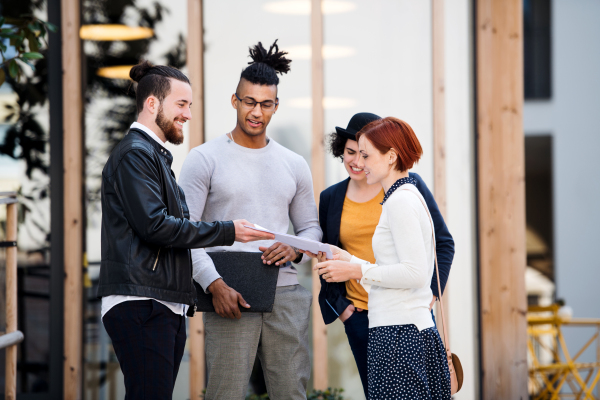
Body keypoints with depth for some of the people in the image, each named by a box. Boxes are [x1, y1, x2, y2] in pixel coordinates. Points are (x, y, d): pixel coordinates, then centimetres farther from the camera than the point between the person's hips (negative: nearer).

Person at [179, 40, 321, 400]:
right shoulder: (205, 159, 3)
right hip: (230, 295, -4)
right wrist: (215, 284, -16)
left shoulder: (294, 165, 15)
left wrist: (296, 249, -4)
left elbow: (311, 227, 21)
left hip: (286, 293, 4)